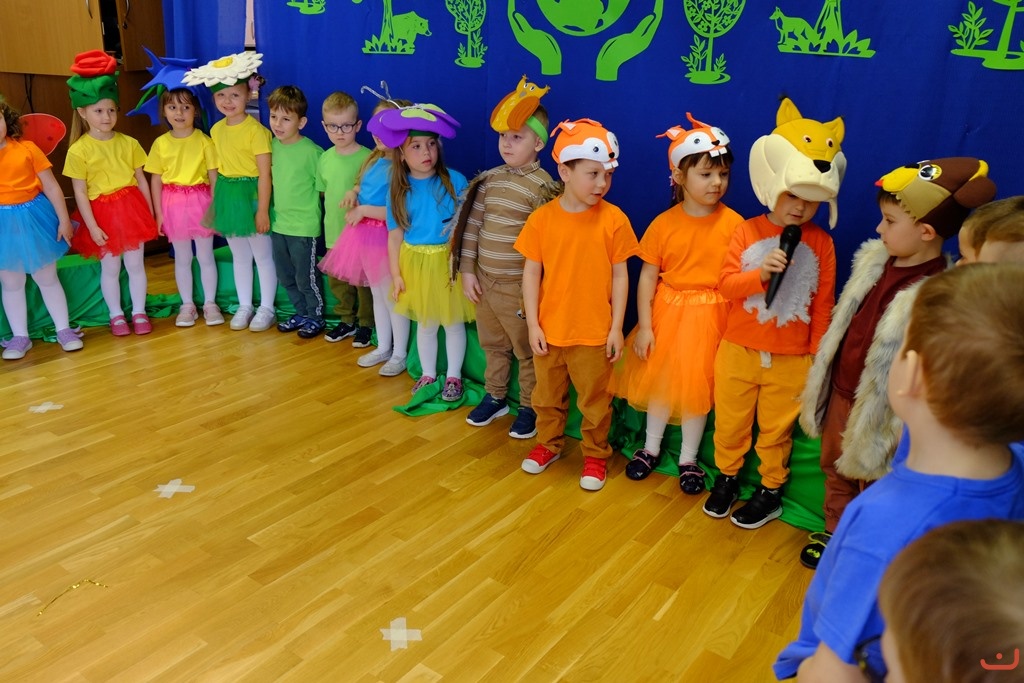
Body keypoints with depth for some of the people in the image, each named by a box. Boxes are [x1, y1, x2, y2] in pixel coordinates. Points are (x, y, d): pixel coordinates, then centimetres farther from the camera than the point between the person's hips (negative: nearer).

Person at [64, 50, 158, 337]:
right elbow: (80, 192, -7)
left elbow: (141, 180, 5)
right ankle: (116, 315, 23)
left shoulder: (129, 143, 0)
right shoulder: (79, 150, -8)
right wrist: (92, 226, -11)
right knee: (110, 268, 9)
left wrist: (150, 213, 4)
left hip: (131, 209, 2)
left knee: (135, 265, 8)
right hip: (102, 213, -2)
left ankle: (139, 312, 21)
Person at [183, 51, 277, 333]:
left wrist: (263, 209, -16)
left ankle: (266, 308, 17)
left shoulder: (256, 130, -14)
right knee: (239, 256, 15)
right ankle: (244, 306, 27)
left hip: (251, 194, -6)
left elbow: (265, 173, -15)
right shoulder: (216, 130, 6)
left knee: (262, 256, 5)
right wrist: (214, 202, 11)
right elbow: (217, 168, 12)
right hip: (227, 195, 7)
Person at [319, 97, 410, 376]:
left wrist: (363, 210, -18)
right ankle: (383, 348, 33)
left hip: (386, 238, -9)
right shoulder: (373, 160, 8)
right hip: (364, 235, 9)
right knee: (377, 295, 18)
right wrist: (353, 193, 3)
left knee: (392, 297, 3)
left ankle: (400, 354, 19)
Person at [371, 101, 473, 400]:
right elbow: (396, 234, 0)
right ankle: (428, 374, 35)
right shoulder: (399, 188, -4)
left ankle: (454, 376, 29)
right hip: (416, 263, 2)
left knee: (453, 321, 11)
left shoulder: (455, 180, -11)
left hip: (450, 261, -2)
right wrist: (396, 273, -1)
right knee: (425, 323, 17)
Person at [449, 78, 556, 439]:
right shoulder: (489, 178, 4)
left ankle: (529, 407, 26)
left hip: (518, 286, -6)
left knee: (527, 350, 10)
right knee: (492, 344, 21)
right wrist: (467, 270, 1)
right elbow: (471, 225, 5)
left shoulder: (542, 185, -13)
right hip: (483, 281, 6)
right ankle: (495, 397, 39)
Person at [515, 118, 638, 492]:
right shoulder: (541, 218, -7)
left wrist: (617, 327, -6)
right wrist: (533, 324, -5)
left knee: (595, 400, 13)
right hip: (549, 330, 2)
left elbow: (620, 276, -5)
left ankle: (595, 454, 34)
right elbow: (531, 273, -3)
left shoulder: (613, 219, -9)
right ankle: (548, 444, 43)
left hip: (595, 333, -2)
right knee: (547, 395, 20)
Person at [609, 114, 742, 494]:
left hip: (709, 316, -1)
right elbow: (647, 277, -3)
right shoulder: (664, 223, -5)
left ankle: (689, 459, 29)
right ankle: (651, 447, 36)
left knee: (697, 387, 9)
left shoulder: (733, 224, -8)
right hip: (667, 312, 1)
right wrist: (644, 325, -6)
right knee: (659, 380, 14)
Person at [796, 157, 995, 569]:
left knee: (871, 481, 15)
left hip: (877, 406, -7)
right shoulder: (874, 261, -4)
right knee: (835, 469, 25)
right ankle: (833, 533, 47)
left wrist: (894, 428, -19)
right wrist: (821, 379, 14)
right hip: (840, 392, 7)